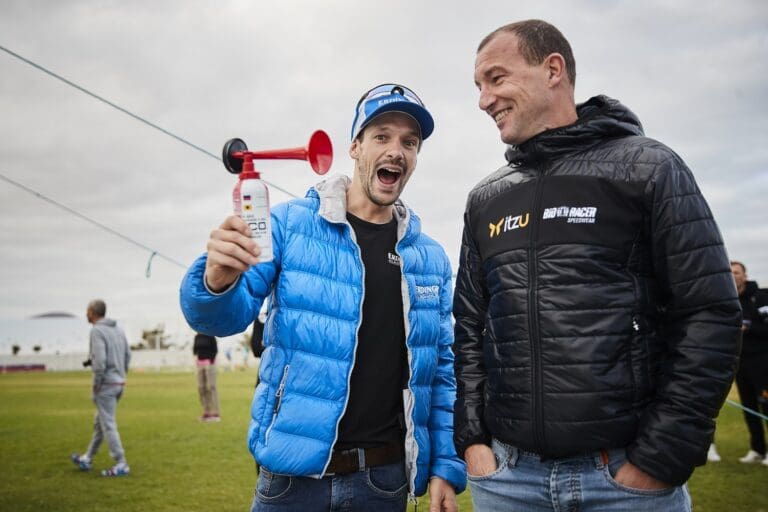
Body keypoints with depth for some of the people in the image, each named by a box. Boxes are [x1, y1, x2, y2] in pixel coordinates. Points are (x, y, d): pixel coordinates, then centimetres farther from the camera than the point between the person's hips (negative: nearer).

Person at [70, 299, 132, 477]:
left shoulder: (97, 331, -13)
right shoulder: (118, 329, 11)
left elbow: (99, 360, -22)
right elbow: (128, 355, 13)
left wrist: (96, 384, -13)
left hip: (105, 384, -8)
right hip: (119, 383, 9)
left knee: (108, 425, -2)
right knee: (99, 422, 19)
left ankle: (121, 465, 0)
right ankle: (87, 459, 31)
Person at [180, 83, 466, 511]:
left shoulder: (432, 258, 4)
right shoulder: (290, 223, -5)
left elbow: (443, 369, 8)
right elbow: (226, 316, -8)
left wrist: (447, 467, 3)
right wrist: (218, 282, -30)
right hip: (294, 472, -2)